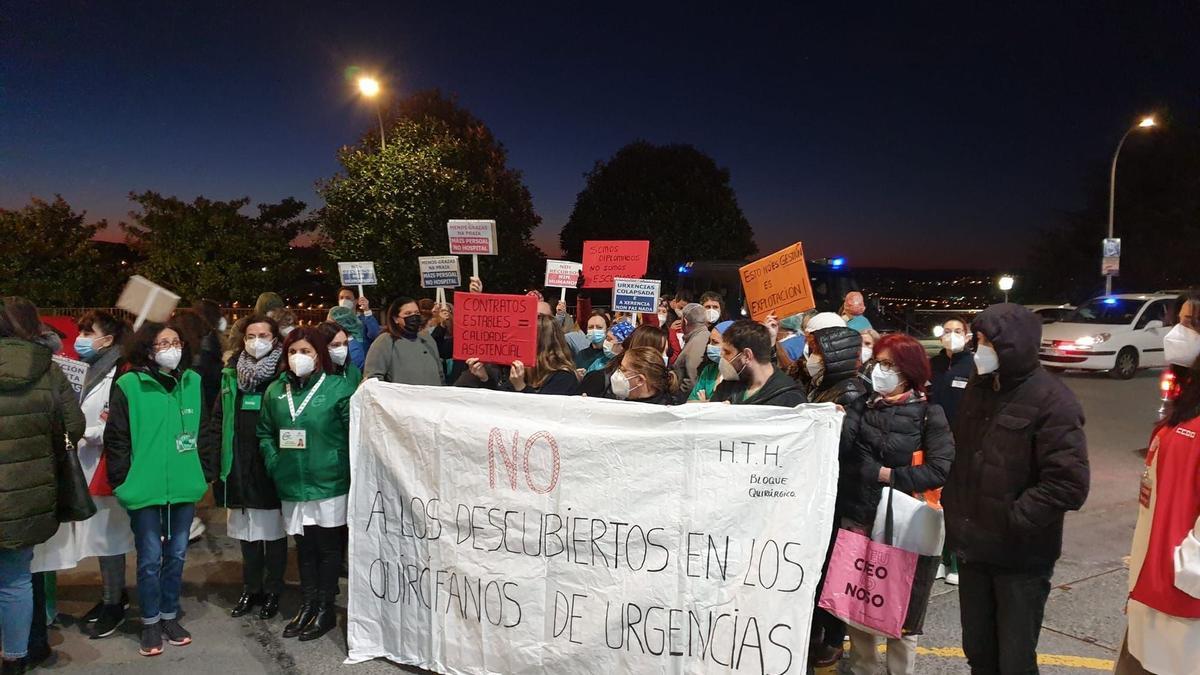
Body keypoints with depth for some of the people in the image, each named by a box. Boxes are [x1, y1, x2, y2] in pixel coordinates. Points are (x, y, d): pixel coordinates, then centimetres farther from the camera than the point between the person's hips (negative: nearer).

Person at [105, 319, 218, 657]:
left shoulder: (193, 381, 4)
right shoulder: (130, 384, -7)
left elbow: (205, 430, 11)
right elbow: (116, 437, -4)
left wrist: (207, 472, 8)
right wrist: (123, 481, -6)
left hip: (185, 486, 4)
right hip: (145, 488, -3)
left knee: (177, 554, 14)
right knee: (150, 558, 5)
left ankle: (170, 616, 29)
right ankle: (150, 623, 22)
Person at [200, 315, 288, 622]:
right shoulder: (232, 374, 9)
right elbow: (217, 418, 12)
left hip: (271, 467, -4)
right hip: (239, 467, 4)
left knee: (273, 530, 7)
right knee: (247, 532, 13)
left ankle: (272, 591, 22)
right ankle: (251, 589, 28)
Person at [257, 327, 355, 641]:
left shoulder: (338, 388, -9)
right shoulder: (276, 391, 7)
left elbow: (354, 433, -10)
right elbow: (265, 432, 15)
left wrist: (345, 469, -14)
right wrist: (274, 462, 2)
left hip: (329, 484, -4)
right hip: (292, 485, 5)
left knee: (328, 547, 6)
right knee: (304, 546, 15)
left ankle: (326, 609, 19)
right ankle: (308, 604, 28)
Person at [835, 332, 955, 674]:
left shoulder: (928, 414, -7)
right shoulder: (861, 406, 4)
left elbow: (941, 469, -15)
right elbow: (841, 453, -5)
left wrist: (888, 475, -16)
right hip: (856, 517, 4)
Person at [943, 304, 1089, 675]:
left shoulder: (1052, 401, -15)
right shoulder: (977, 388, 7)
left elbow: (1069, 483, -21)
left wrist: (1012, 521, -20)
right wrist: (953, 509, 7)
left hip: (1021, 556, -6)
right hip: (973, 548, 6)